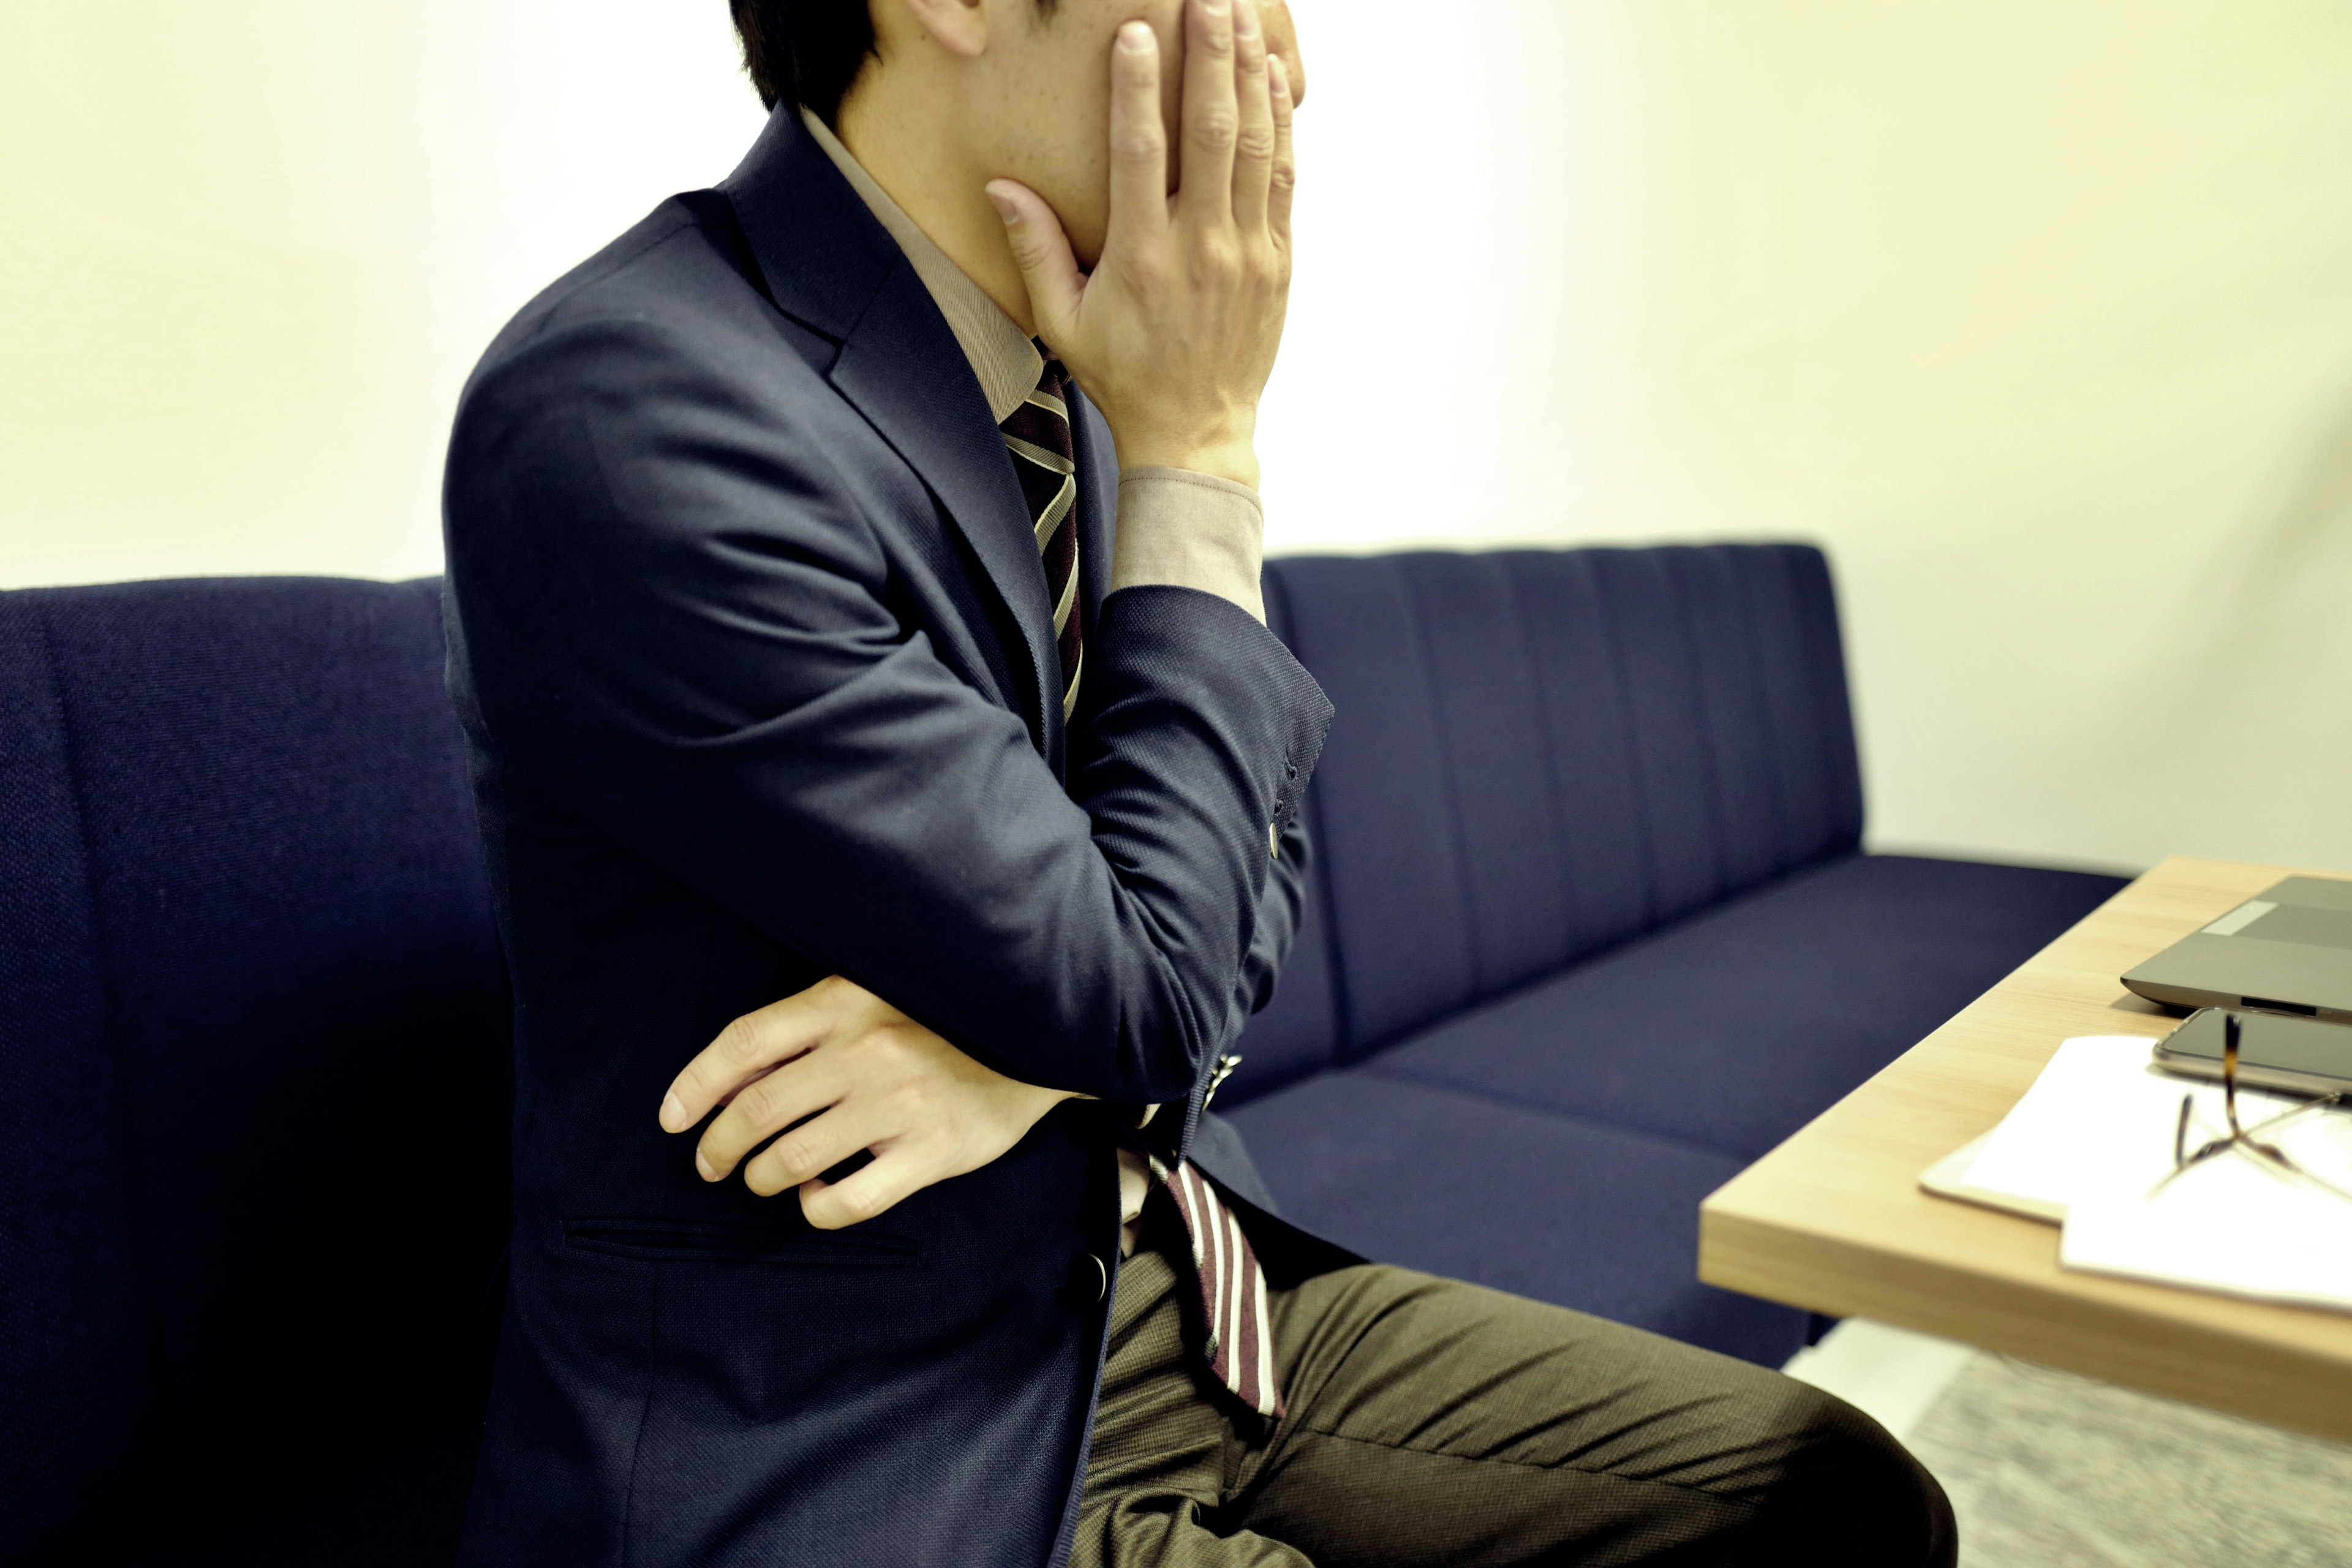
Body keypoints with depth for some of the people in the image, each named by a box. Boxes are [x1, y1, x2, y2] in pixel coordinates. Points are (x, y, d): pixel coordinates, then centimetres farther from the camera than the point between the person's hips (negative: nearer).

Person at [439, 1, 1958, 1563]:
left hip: (1167, 1291, 7)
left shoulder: (1078, 376, 1)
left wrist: (1044, 1038, -13)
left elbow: (1252, 855, 8)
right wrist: (1196, 454, -14)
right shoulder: (623, 414, -23)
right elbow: (1139, 994, -22)